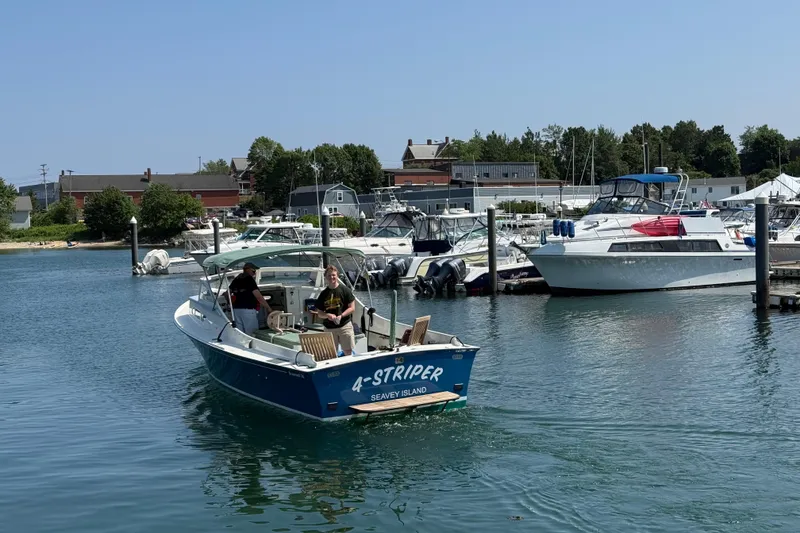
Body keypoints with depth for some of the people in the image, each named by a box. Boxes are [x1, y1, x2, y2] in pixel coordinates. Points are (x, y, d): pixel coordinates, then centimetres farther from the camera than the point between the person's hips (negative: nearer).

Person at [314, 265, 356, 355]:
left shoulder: (345, 290, -1)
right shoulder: (323, 294, 8)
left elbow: (352, 308, -3)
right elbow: (319, 313, 11)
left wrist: (341, 316, -18)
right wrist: (328, 315, -10)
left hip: (345, 325, -3)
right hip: (329, 328, 3)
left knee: (349, 352, -6)